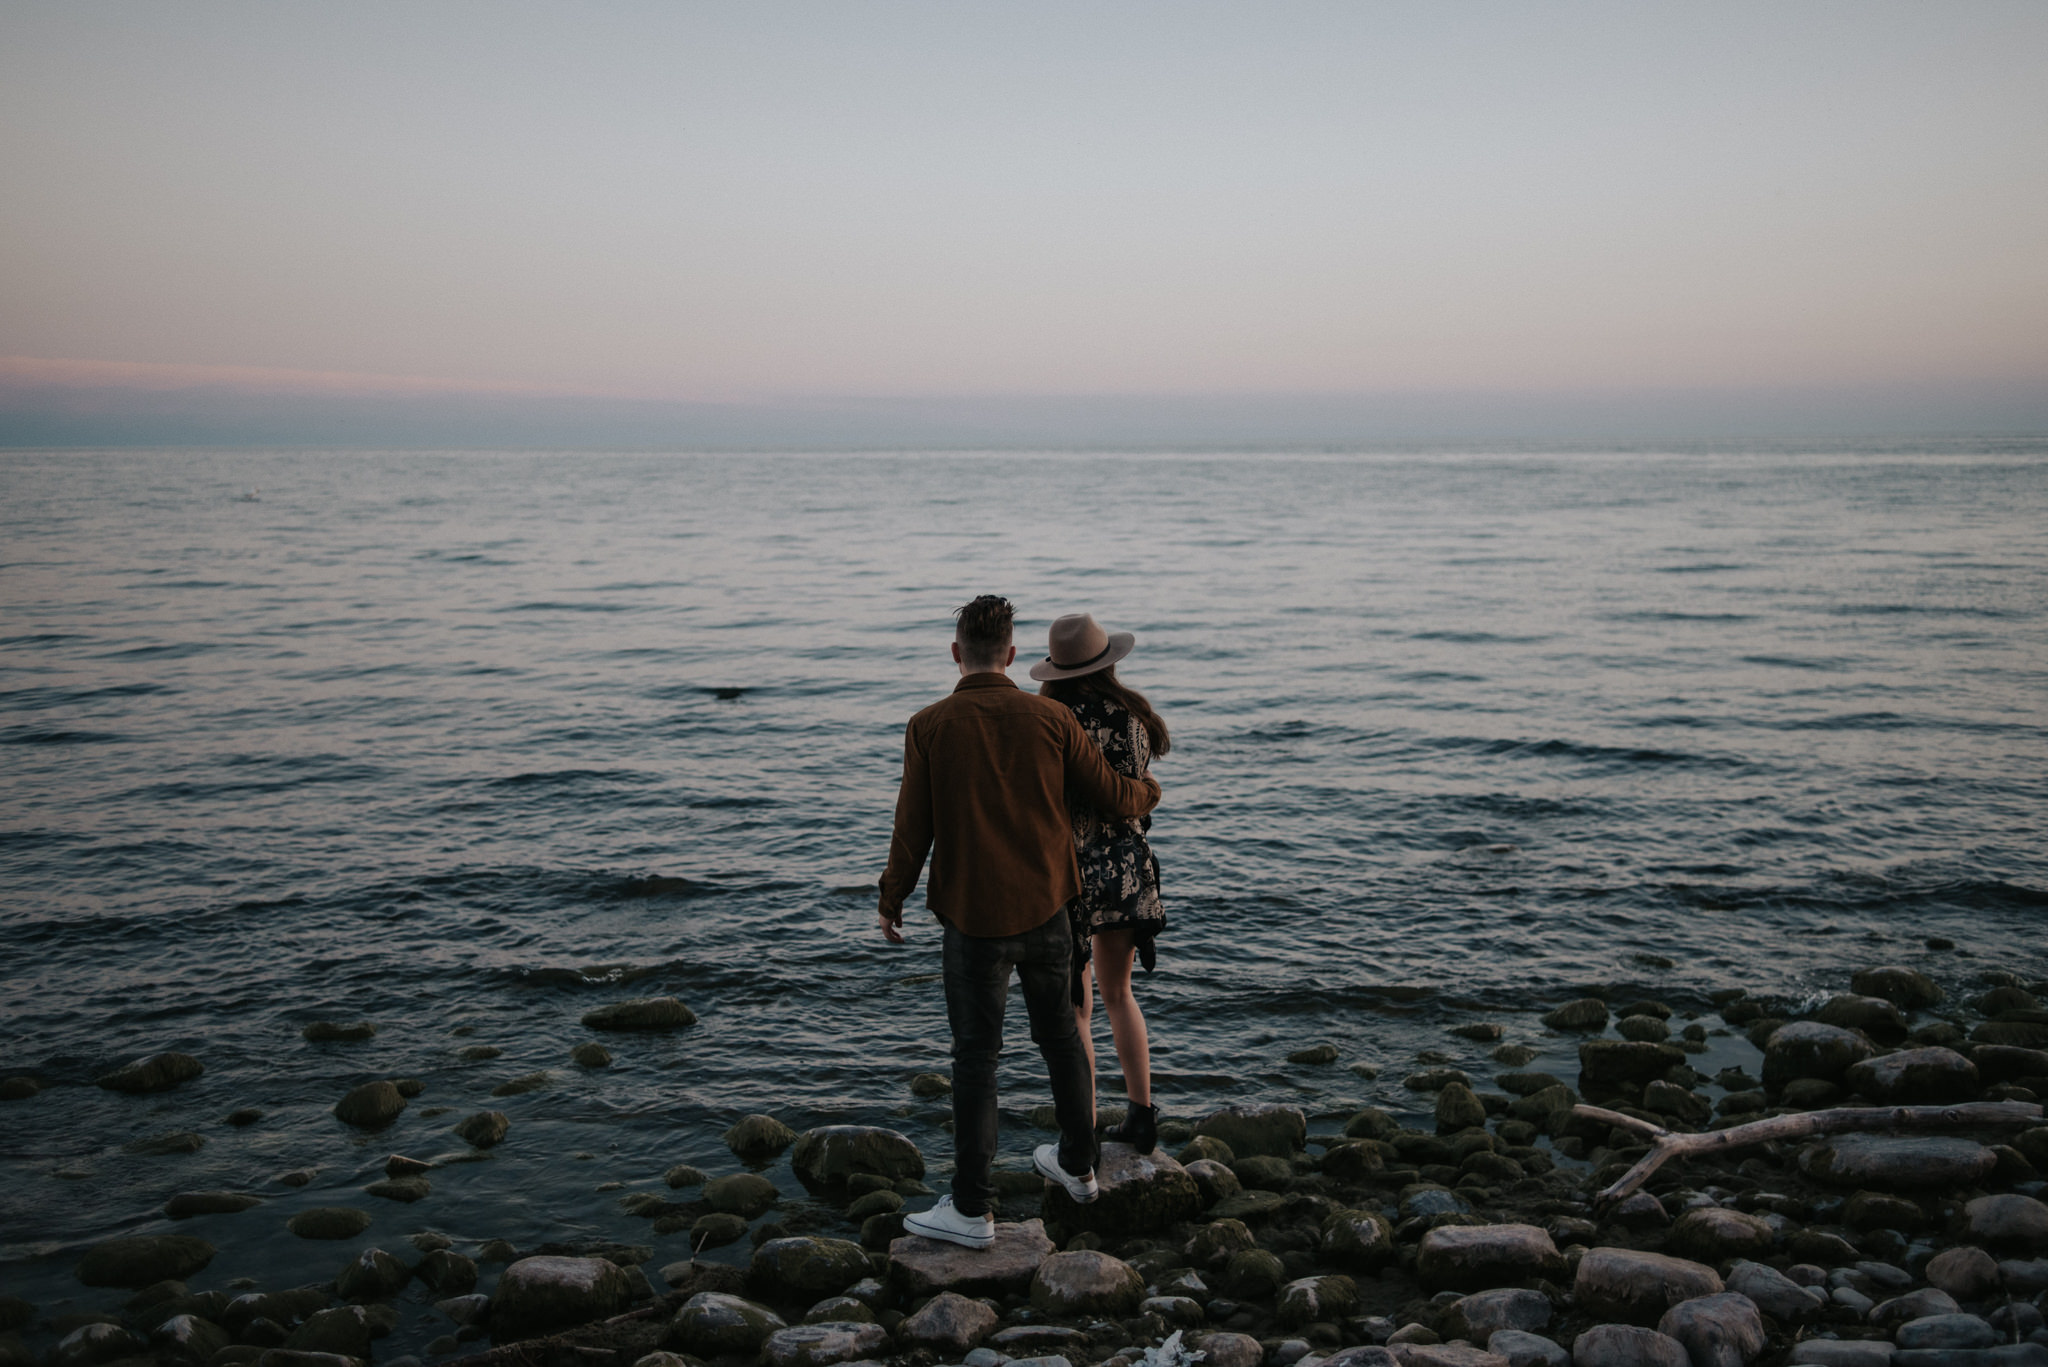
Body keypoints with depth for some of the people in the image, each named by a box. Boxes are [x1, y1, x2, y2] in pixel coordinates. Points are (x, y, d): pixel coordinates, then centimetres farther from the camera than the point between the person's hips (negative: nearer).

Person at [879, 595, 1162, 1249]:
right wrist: (1148, 792, 28)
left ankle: (971, 1210, 10)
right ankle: (1077, 1165, 36)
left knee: (975, 1055, 4)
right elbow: (1109, 794, 5)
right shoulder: (1049, 717, -4)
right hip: (1047, 908, 3)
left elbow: (913, 828, -8)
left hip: (974, 916, -3)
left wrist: (890, 900, 7)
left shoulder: (929, 727, -11)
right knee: (1060, 1035, 20)